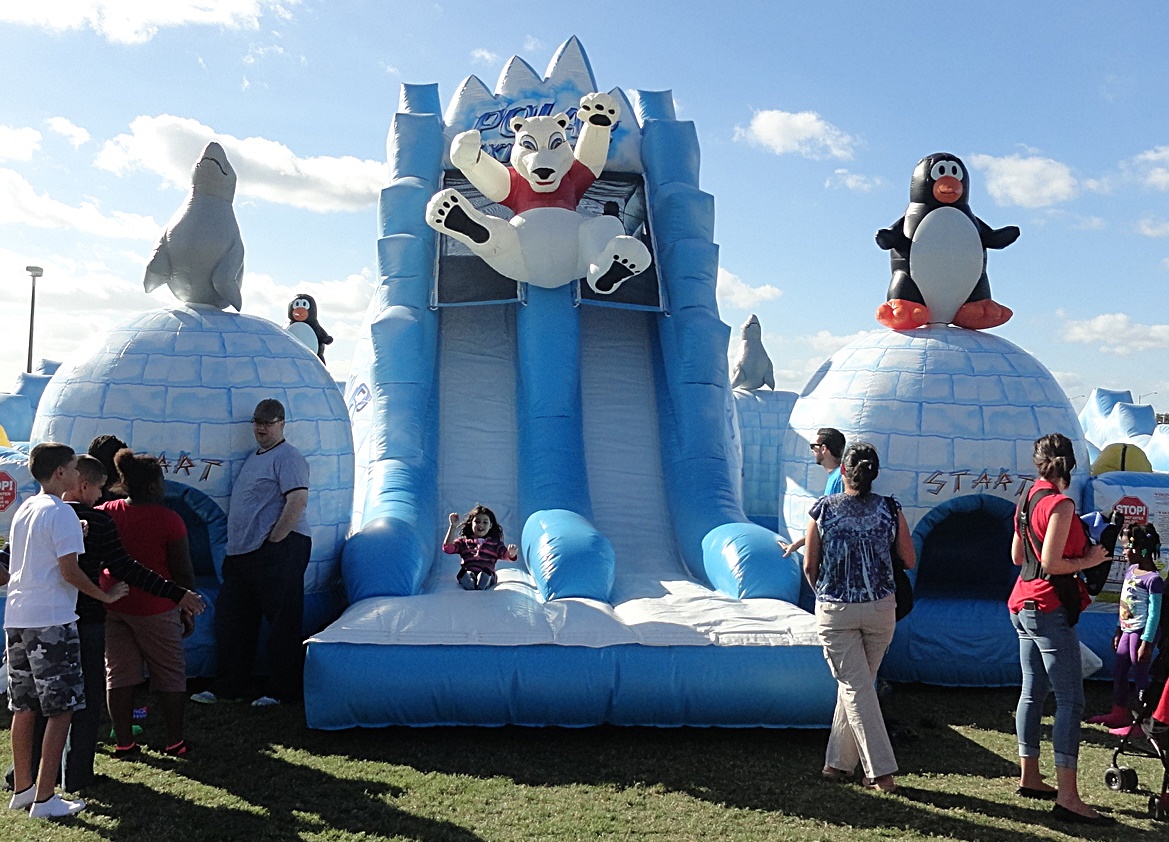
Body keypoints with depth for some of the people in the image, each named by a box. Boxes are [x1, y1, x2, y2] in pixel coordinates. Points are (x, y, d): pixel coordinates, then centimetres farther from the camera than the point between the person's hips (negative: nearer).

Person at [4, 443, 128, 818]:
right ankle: (45, 799, 0)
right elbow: (70, 572, -16)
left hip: (16, 618, 9)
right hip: (50, 621, -9)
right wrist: (107, 595, -5)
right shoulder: (61, 513, -13)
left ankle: (21, 789, 23)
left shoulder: (23, 509, 13)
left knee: (24, 707, 15)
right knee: (61, 710, -2)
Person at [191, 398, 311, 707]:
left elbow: (298, 501, -21)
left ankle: (281, 690, 7)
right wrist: (236, 544, 20)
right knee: (232, 620, 13)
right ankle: (226, 687, 24)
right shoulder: (253, 457, 20)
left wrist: (273, 540, -19)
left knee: (282, 622, -2)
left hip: (278, 551, -10)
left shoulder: (288, 457, -9)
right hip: (243, 553, 10)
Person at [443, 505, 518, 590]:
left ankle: (480, 587, -61)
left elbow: (506, 555, 4)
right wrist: (453, 527, 2)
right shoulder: (463, 541, 22)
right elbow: (447, 548, 6)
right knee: (468, 574, -34)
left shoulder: (495, 543, 21)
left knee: (484, 574, -34)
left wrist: (512, 554, -22)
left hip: (486, 576, 0)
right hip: (467, 576, 0)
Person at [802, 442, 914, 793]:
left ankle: (882, 772, 3)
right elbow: (910, 561, 4)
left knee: (856, 687, 5)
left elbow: (810, 567, -2)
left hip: (835, 611, -2)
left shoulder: (823, 509, -7)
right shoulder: (890, 509, -4)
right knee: (856, 684, 17)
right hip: (881, 608, 2)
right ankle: (839, 762, 25)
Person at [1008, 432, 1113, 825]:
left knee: (1033, 692, 14)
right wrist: (1089, 560, -6)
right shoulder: (1060, 503, -15)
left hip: (1024, 606, 9)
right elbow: (1051, 563, -21)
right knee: (1070, 700, -8)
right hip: (1050, 608, -9)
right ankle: (1066, 796, -9)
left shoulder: (1028, 499, 11)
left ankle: (1029, 777, 21)